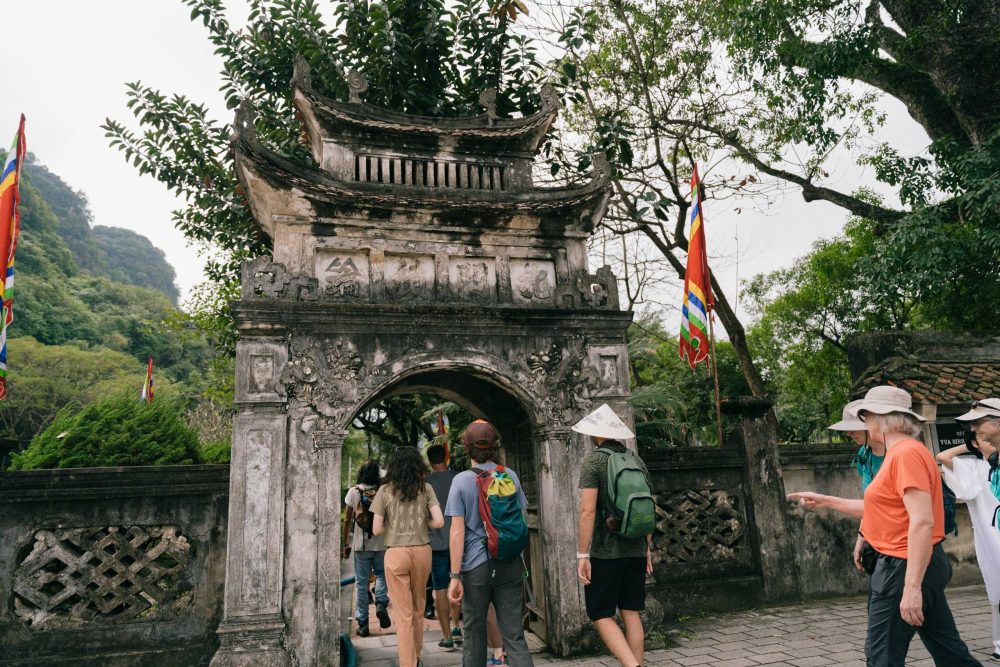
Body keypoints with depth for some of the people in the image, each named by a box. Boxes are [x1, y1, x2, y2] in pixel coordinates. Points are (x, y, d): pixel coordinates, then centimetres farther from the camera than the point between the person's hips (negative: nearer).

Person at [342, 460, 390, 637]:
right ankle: (381, 604, -5)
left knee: (361, 583, 8)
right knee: (381, 575, 20)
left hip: (360, 544, 0)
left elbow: (347, 520, -1)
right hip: (380, 543, 0)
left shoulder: (354, 491, -3)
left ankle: (362, 623, 10)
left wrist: (345, 544, 8)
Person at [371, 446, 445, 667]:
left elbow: (376, 529, -3)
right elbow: (439, 522, -5)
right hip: (422, 551, 3)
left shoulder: (385, 490, -2)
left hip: (395, 553, -2)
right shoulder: (426, 489, 1)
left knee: (403, 614, 5)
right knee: (418, 608, 21)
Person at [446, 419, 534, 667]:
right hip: (510, 565, 2)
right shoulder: (510, 476, 2)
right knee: (514, 635, 4)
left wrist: (455, 576, -7)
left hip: (476, 566, -2)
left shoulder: (461, 480, -7)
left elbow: (457, 532, -10)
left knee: (474, 633, 13)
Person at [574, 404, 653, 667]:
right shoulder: (637, 461, 8)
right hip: (636, 550, 6)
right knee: (631, 613, 13)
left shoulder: (593, 460, -9)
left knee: (601, 615, 3)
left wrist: (583, 554, -13)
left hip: (605, 551, -6)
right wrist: (648, 547, 20)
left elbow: (588, 510, -16)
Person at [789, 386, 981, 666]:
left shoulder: (907, 453, -18)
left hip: (907, 567, -10)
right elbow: (880, 508, 23)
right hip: (917, 565, 10)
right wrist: (825, 500, 25)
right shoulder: (900, 453, 14)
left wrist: (911, 586, -27)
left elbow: (923, 521, -25)